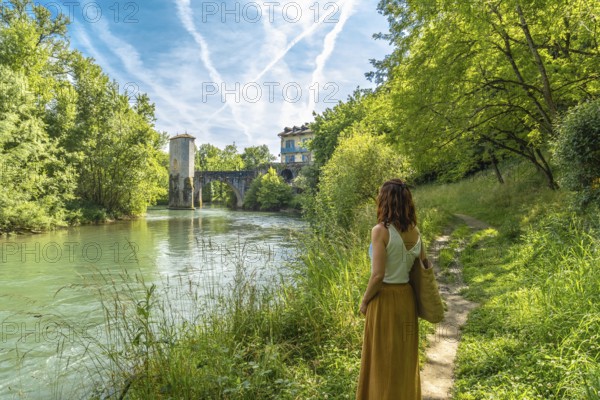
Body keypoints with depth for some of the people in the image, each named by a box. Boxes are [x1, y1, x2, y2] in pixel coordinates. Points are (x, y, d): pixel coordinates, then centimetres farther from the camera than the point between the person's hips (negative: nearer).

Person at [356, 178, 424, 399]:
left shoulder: (380, 231, -18)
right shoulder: (415, 231, 1)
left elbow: (378, 275, -20)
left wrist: (364, 301, -6)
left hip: (385, 299, -6)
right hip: (407, 297, 6)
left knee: (383, 360, 11)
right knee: (406, 357, 21)